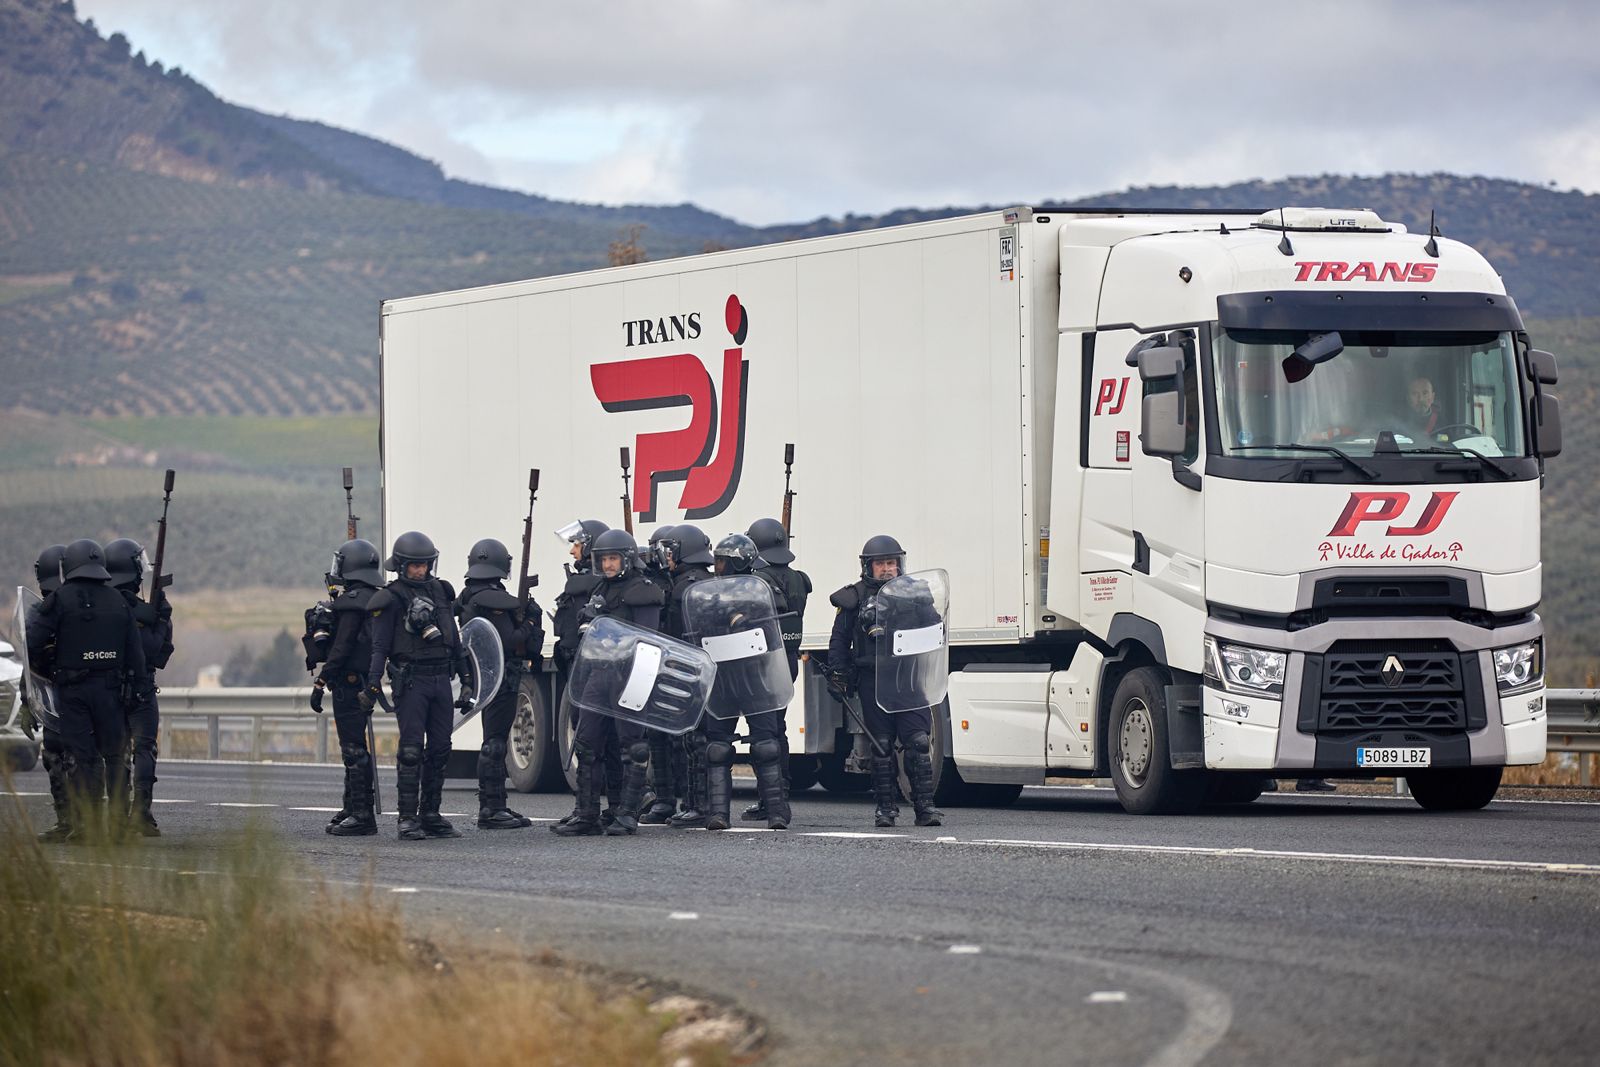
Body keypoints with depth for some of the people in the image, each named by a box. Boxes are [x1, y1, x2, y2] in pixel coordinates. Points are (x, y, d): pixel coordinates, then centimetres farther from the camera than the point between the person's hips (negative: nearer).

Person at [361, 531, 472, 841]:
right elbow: (380, 647, -6)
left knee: (439, 749, 7)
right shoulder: (391, 600, -4)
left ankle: (431, 815, 15)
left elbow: (454, 638, 19)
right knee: (411, 750, -10)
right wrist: (372, 686, -16)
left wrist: (466, 679, 17)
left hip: (441, 679, 6)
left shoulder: (439, 591, 13)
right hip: (411, 681, -6)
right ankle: (408, 819, -8)